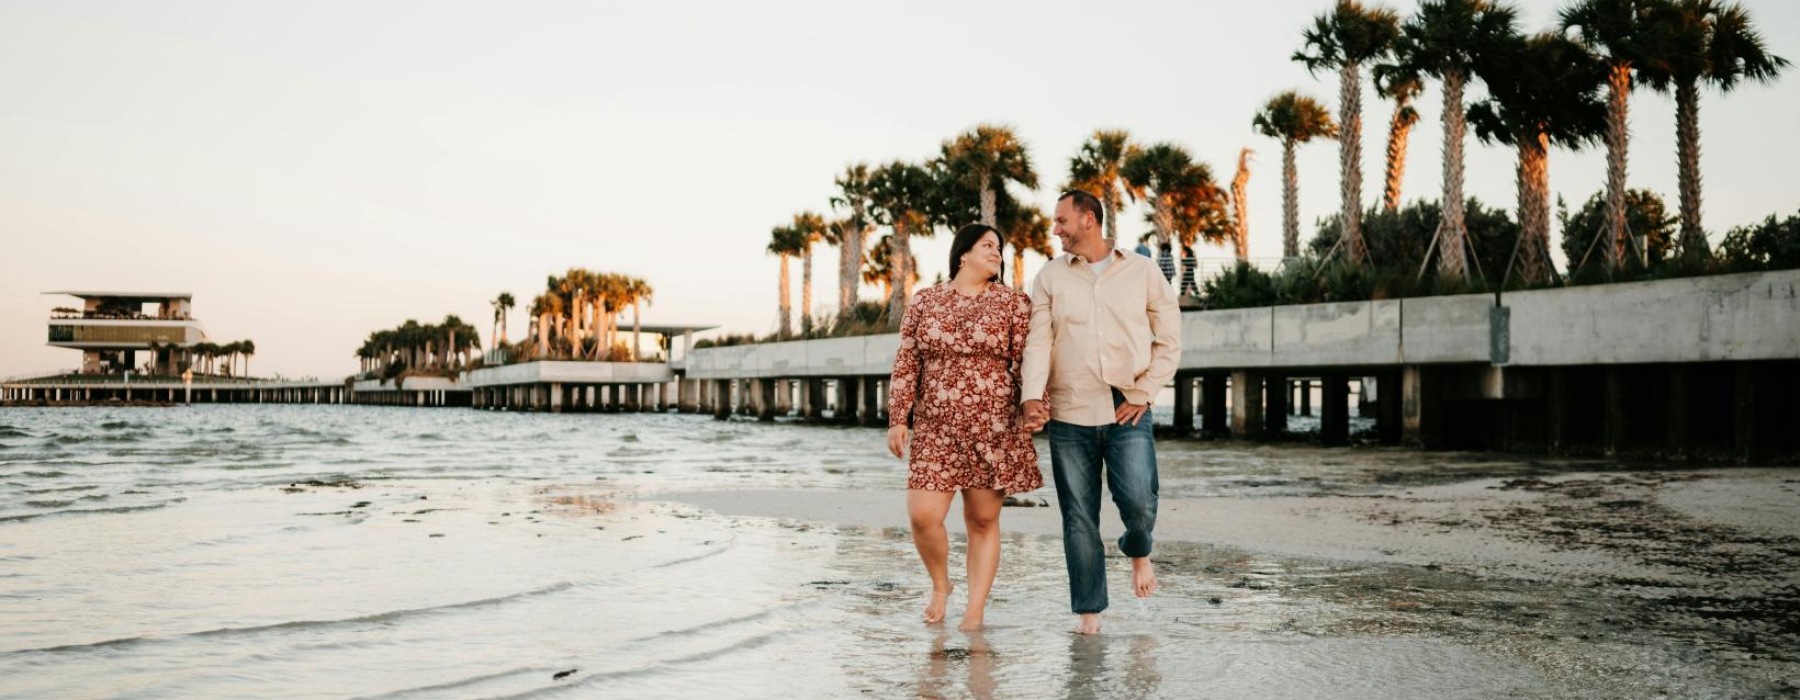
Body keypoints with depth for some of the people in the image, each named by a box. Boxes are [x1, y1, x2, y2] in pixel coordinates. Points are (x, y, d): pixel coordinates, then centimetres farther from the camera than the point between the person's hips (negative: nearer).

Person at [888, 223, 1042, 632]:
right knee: (922, 515, -8)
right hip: (935, 430, 1)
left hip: (994, 430, -1)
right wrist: (898, 419, 3)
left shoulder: (1014, 303, 6)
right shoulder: (924, 302, 9)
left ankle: (976, 607, 15)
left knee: (983, 520, 3)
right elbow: (906, 365, 8)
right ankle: (940, 584, 19)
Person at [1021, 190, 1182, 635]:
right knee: (1079, 519, 3)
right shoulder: (1050, 277, 8)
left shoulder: (1143, 272, 6)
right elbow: (1038, 341, -2)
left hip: (1128, 412, -1)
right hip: (1069, 415, 2)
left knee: (1139, 502, -15)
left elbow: (1169, 341, 6)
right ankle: (1089, 611, 15)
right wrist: (1032, 396, -17)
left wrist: (1143, 395, -5)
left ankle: (1138, 551, 20)